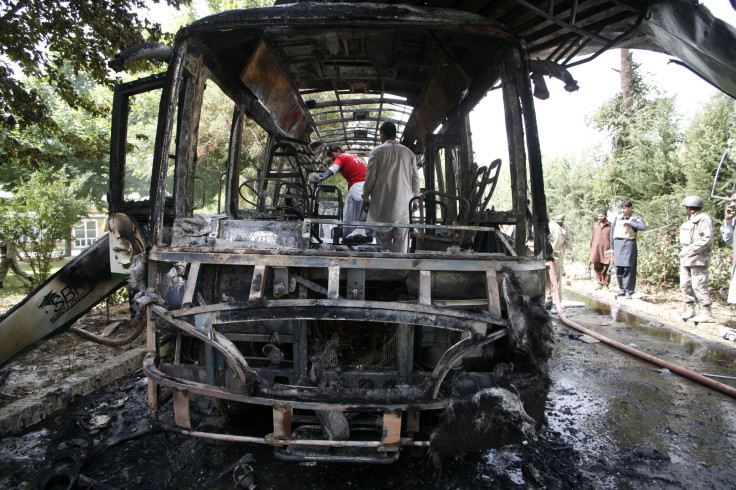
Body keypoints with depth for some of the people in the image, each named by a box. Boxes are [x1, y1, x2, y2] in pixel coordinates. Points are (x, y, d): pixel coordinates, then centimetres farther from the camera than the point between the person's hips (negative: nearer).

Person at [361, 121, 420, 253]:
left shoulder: (377, 151, 0)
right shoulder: (408, 152, 7)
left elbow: (370, 177, -3)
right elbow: (415, 178, 8)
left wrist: (365, 198, 5)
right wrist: (415, 199, 16)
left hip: (382, 202, -2)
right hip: (403, 203, 2)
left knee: (384, 240, 7)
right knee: (401, 238, 5)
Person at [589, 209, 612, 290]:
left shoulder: (610, 225, 2)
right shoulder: (595, 225, 13)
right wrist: (591, 248, 14)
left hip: (606, 249, -3)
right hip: (596, 249, 3)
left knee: (606, 267, 1)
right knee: (597, 267, 3)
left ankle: (606, 284, 12)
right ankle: (600, 283, 15)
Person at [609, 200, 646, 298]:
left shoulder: (635, 218, 3)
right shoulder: (617, 218, 14)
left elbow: (643, 227, -17)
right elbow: (612, 233, 17)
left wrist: (629, 222, -14)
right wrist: (612, 247, 14)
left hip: (629, 244, -4)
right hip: (618, 244, 4)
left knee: (628, 268, -6)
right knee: (618, 268, 4)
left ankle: (629, 291, 1)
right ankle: (622, 289, 16)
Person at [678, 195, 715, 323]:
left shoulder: (704, 219, -10)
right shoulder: (689, 220, 18)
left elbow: (707, 239, -19)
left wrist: (690, 249, -21)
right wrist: (683, 251, 12)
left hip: (698, 259, -10)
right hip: (686, 259, 10)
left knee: (699, 286, -10)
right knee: (685, 285, 11)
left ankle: (707, 313, -4)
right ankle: (690, 310, 20)